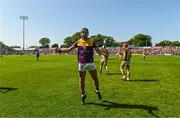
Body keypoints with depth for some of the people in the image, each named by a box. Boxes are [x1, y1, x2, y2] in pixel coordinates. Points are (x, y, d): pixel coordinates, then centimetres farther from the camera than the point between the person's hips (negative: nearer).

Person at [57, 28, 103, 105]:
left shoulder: (92, 42, 3)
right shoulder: (78, 42, 4)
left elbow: (97, 50, -1)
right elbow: (69, 49, 5)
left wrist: (102, 54, -20)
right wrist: (60, 50, -5)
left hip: (90, 63, 0)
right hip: (81, 64, 0)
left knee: (95, 78, 6)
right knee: (82, 80, 7)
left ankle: (97, 91, 33)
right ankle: (83, 95, 26)